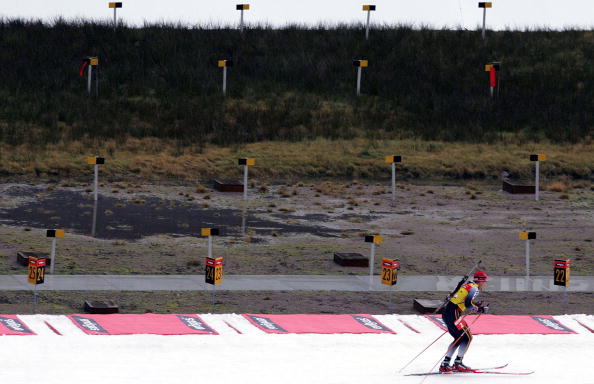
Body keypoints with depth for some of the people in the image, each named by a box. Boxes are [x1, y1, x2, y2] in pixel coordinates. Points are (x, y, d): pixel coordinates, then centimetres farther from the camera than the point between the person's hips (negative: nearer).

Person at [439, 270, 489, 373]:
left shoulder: (469, 285, 20)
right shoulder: (475, 288, -8)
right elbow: (468, 304, -20)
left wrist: (478, 305, 18)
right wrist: (480, 309, -5)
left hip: (446, 314, 10)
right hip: (453, 314, -10)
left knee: (459, 339, 18)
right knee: (467, 338, -3)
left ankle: (445, 365, 16)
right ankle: (458, 364, -2)